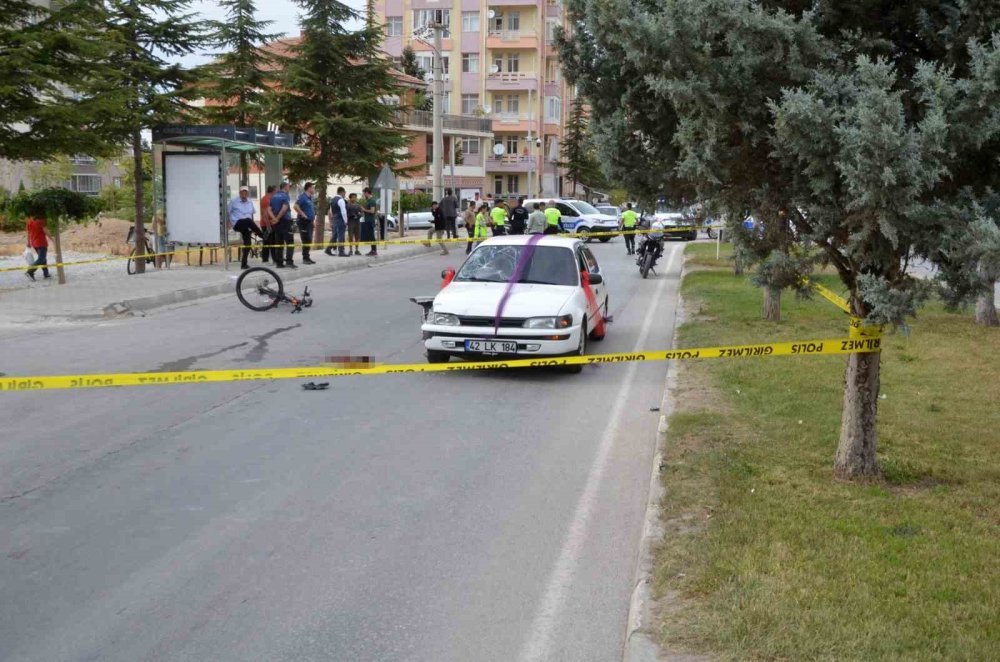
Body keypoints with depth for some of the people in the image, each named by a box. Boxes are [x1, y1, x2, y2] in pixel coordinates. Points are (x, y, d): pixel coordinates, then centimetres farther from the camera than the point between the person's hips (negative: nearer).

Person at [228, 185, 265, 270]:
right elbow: (228, 213, 4)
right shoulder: (234, 201, 0)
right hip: (237, 224, -5)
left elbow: (251, 215, 22)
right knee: (248, 221, -36)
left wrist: (253, 228, 19)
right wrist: (228, 224, -6)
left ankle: (244, 264, 4)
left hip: (246, 226, 5)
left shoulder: (250, 202, 14)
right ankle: (263, 236, -29)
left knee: (247, 243, -5)